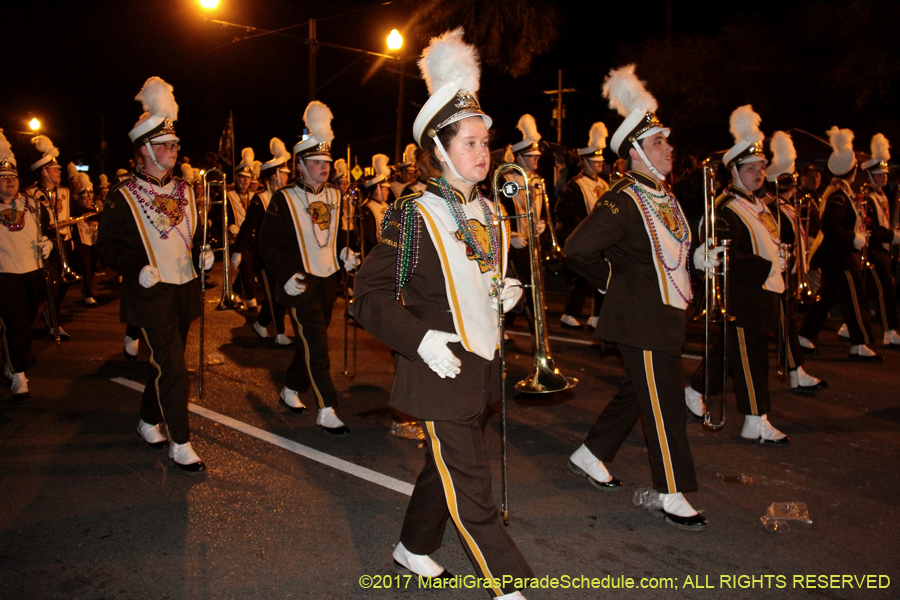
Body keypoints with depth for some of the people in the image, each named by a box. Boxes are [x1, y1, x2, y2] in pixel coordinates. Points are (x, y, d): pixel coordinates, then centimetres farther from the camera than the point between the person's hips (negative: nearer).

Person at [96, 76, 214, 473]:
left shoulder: (184, 191, 11)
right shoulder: (123, 196, -7)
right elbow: (107, 245, -7)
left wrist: (202, 253, 0)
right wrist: (137, 269, -22)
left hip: (185, 290, 6)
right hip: (152, 293, -6)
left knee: (166, 362, 18)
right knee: (172, 368, -8)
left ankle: (149, 420, 39)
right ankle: (180, 445, 2)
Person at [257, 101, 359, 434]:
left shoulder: (334, 196, 8)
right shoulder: (284, 200, -10)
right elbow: (266, 243, -7)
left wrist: (344, 251, 2)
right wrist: (285, 275, -17)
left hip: (329, 282, 6)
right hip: (301, 284, -6)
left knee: (311, 342, 16)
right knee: (316, 346, -8)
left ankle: (290, 390, 37)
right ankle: (326, 412, -3)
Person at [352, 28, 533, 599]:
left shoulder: (489, 213, 8)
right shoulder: (413, 215, -13)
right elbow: (370, 296, -12)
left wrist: (506, 293, 0)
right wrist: (419, 337, -24)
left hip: (483, 367, 7)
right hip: (441, 371, -7)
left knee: (445, 468, 21)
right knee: (471, 489, 0)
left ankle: (413, 550, 43)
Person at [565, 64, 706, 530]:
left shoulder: (665, 198, 11)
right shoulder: (621, 202, -18)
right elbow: (577, 250, -23)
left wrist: (701, 256, 10)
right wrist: (614, 280, -10)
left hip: (666, 314, 9)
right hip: (641, 320, -9)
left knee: (638, 390, 18)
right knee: (663, 404, -2)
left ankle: (590, 456, 34)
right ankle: (673, 495, 11)